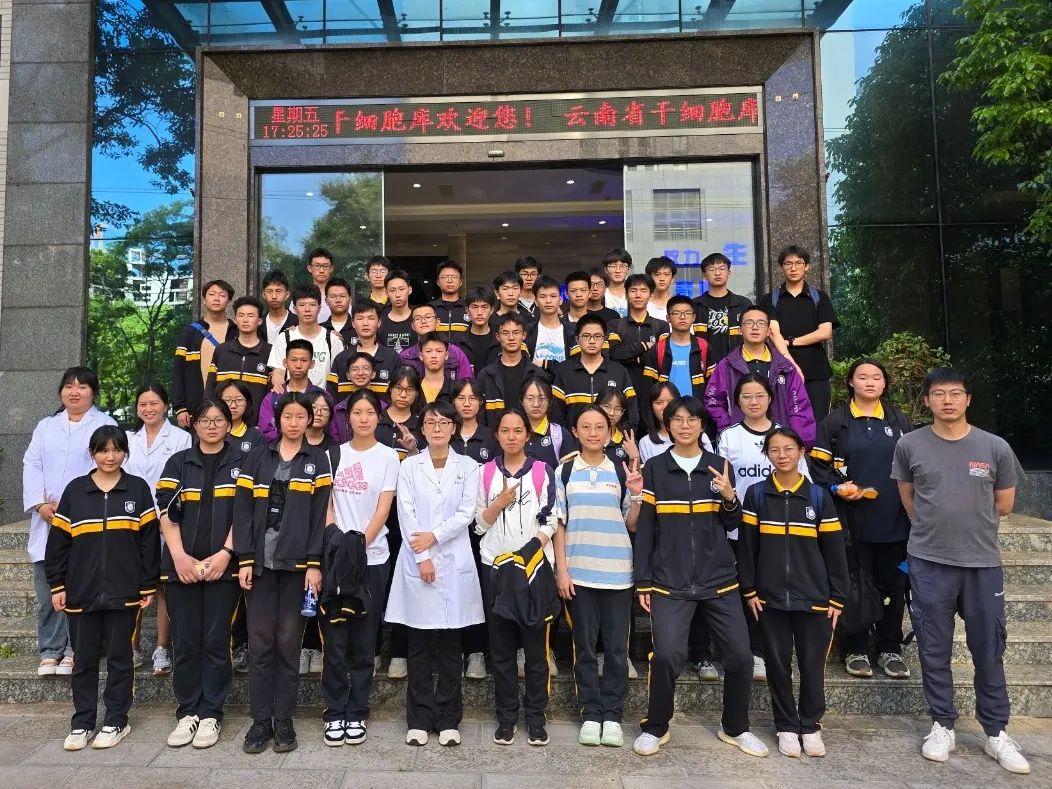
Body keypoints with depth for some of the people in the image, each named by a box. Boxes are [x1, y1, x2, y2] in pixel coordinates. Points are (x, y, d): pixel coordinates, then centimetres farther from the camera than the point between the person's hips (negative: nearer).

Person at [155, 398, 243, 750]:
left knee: (216, 642, 2)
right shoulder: (178, 462, 10)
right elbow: (167, 513, 3)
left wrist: (225, 553, -11)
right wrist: (179, 556, -9)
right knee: (185, 642, 6)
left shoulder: (240, 462, 5)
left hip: (223, 566, -1)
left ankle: (211, 714, 13)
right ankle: (187, 712, 19)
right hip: (180, 566, 2)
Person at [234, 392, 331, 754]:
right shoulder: (257, 457, 8)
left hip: (297, 562, -1)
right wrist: (245, 559, -4)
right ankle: (260, 720, 14)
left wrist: (315, 563, -8)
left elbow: (320, 515, -1)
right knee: (260, 640, 3)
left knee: (288, 641, 4)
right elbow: (243, 510, 4)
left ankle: (283, 719, 15)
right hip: (261, 561, 1)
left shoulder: (317, 460, 5)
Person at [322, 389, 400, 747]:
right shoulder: (336, 454, 8)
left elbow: (383, 510, -4)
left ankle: (357, 713, 18)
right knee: (335, 640, 3)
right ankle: (335, 713, 15)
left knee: (363, 641, 6)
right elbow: (327, 505, 5)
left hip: (372, 558, -1)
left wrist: (359, 544, -15)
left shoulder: (388, 456, 2)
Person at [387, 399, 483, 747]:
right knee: (418, 646, 6)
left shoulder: (468, 466, 7)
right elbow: (406, 514, -2)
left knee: (450, 646, 5)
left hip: (454, 562, 0)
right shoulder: (409, 466, 7)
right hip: (416, 562, 0)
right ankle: (419, 720, 16)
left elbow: (467, 513, -2)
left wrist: (435, 536, -12)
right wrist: (423, 558, -10)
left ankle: (448, 720, 15)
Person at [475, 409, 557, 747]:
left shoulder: (543, 472, 1)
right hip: (496, 567, 2)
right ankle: (506, 718, 18)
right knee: (501, 647, 7)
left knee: (535, 645, 3)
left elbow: (549, 523, -3)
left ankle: (535, 718, 16)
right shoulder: (485, 472, 7)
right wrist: (499, 503, -10)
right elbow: (479, 525, 7)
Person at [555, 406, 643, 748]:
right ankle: (591, 715, 19)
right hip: (577, 572, 0)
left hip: (616, 572, 1)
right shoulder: (564, 473, 4)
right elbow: (558, 524, 3)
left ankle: (612, 715, 18)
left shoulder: (622, 472, 6)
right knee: (585, 647, 7)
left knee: (616, 648, 5)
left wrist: (636, 495, -10)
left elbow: (632, 525, 6)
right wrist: (561, 570, -3)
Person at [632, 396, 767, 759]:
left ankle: (735, 728, 28)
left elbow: (732, 525, 9)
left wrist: (729, 498, -12)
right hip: (669, 581, -2)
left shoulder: (720, 466, 6)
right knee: (666, 655, -12)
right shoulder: (654, 469, 2)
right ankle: (655, 727, 13)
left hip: (718, 579, 2)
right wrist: (643, 581, -2)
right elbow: (644, 529, 1)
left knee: (740, 655, 3)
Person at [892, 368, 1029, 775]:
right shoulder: (909, 445, -2)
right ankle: (943, 726, 24)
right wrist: (934, 525, 11)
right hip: (929, 562, 0)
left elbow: (1004, 504, 10)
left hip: (984, 563, 0)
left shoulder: (996, 447, -1)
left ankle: (996, 732, 25)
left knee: (989, 652, 10)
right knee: (934, 651, 9)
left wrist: (966, 517, 11)